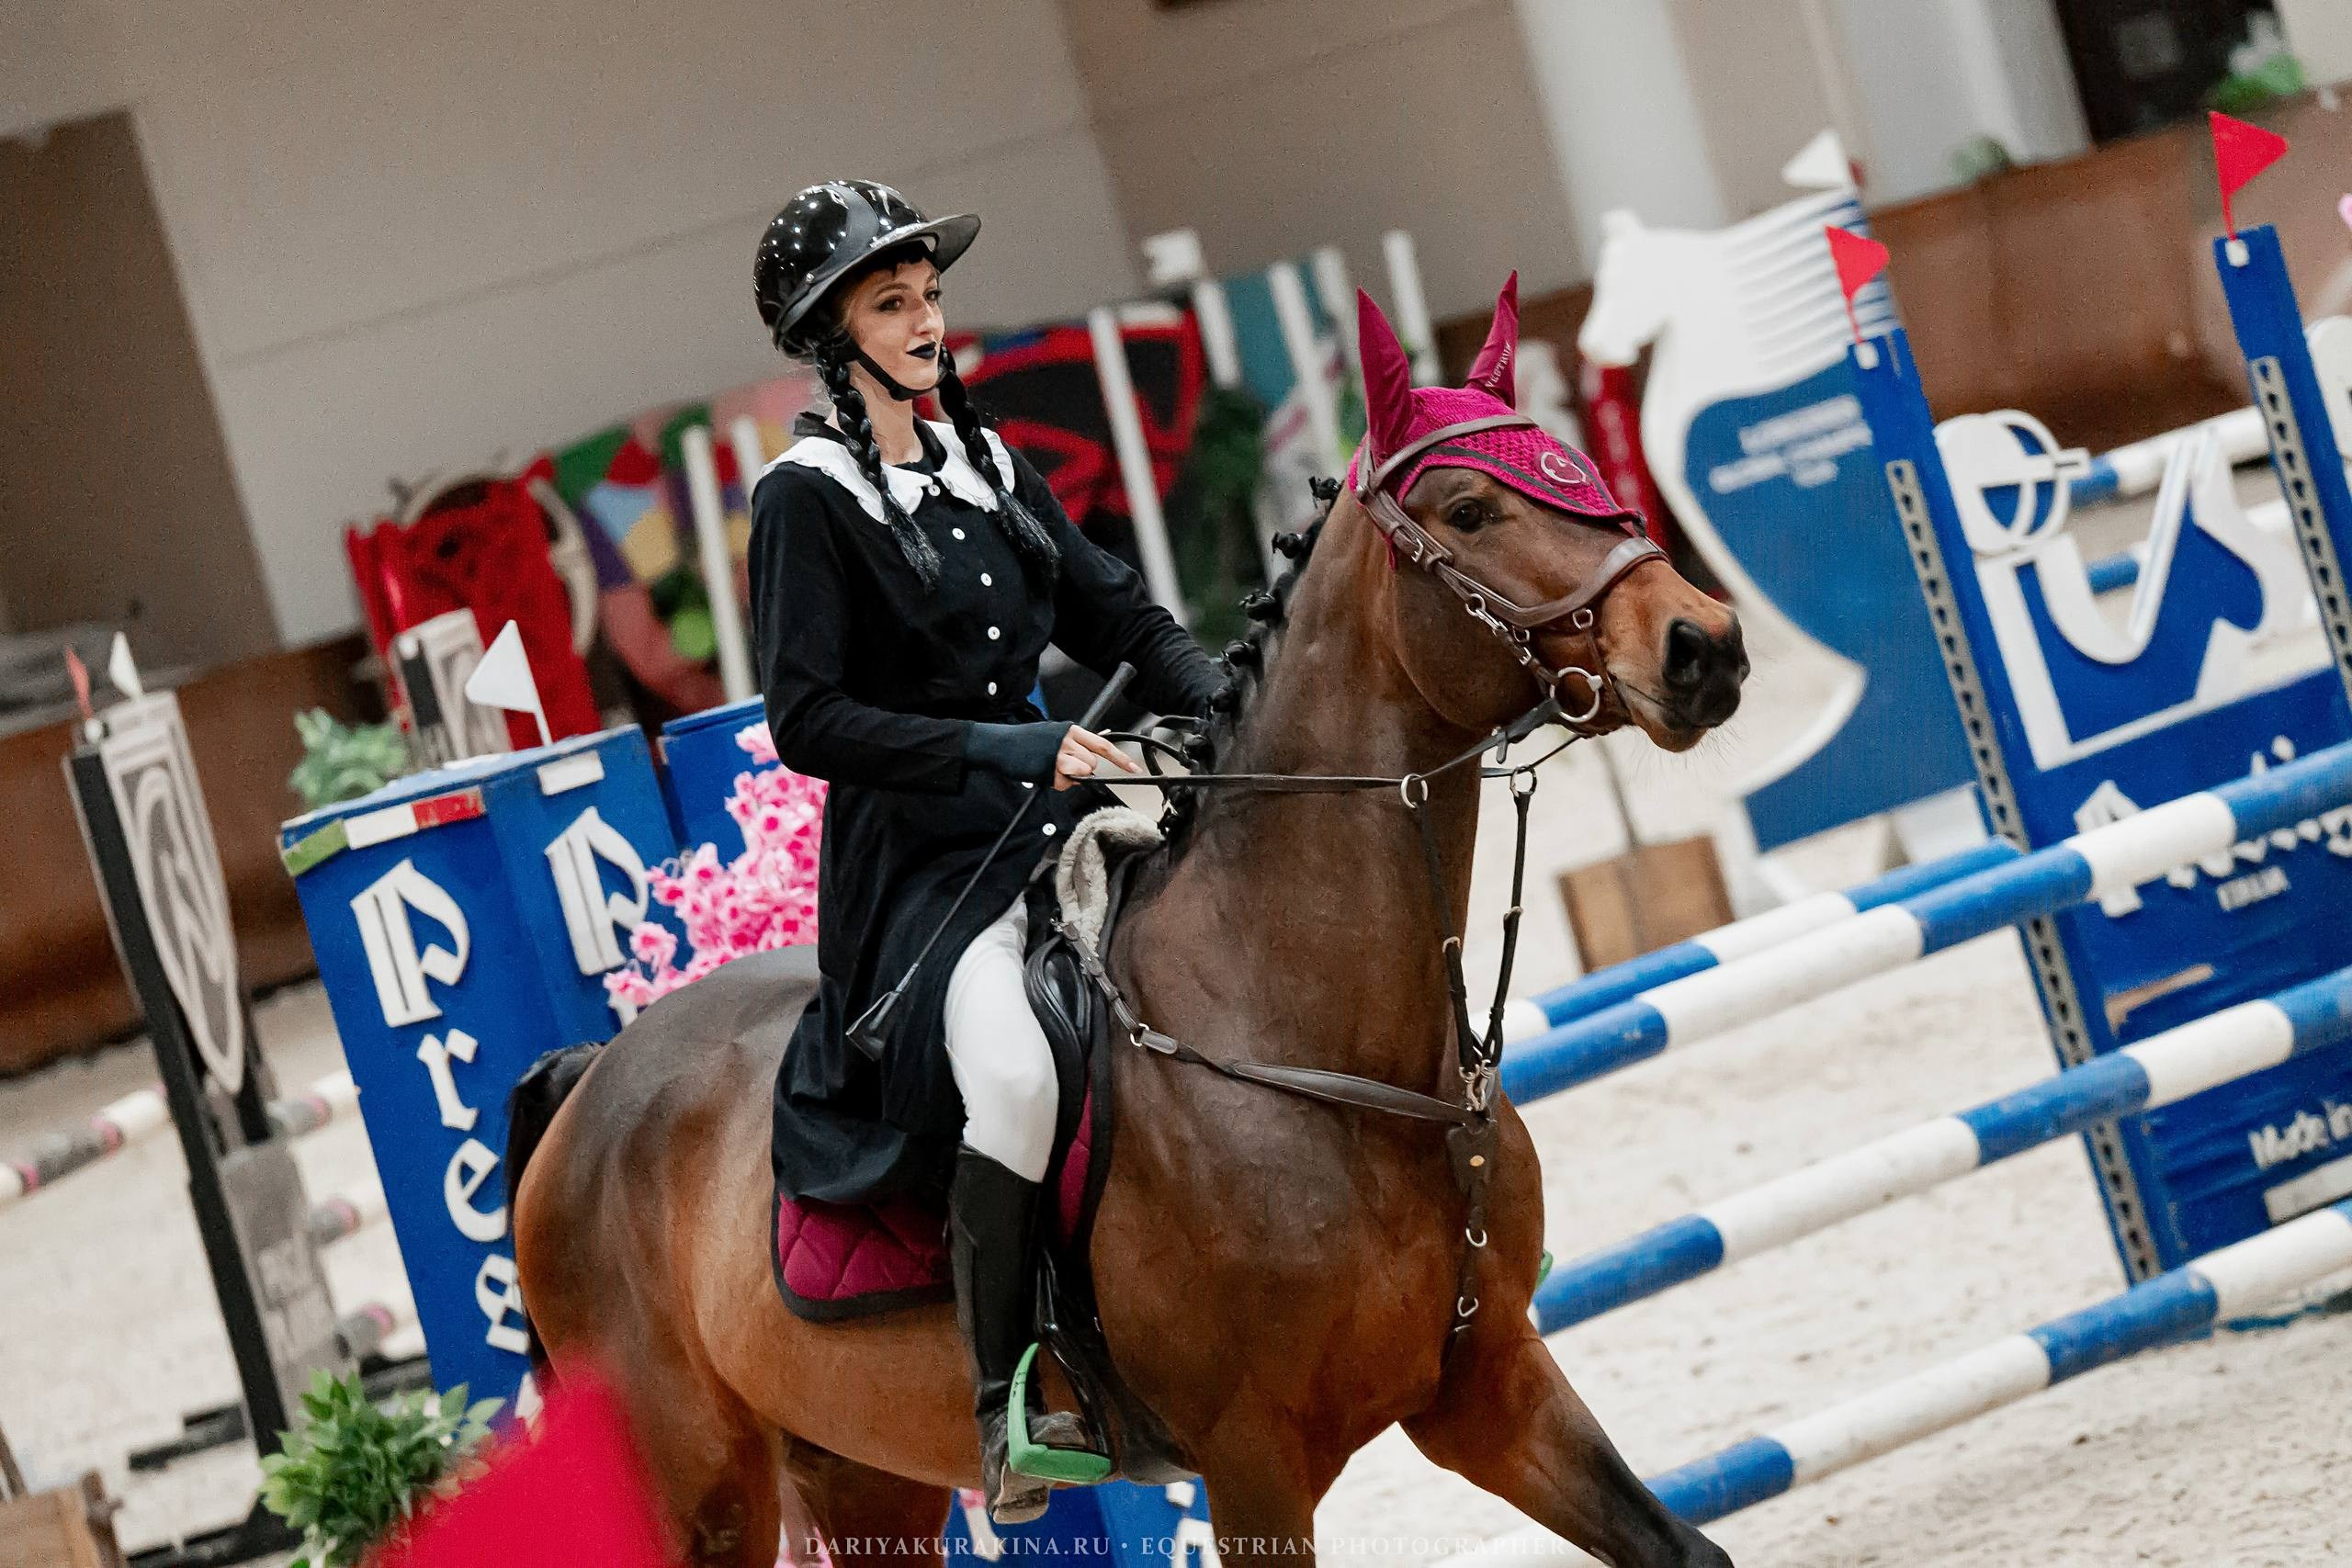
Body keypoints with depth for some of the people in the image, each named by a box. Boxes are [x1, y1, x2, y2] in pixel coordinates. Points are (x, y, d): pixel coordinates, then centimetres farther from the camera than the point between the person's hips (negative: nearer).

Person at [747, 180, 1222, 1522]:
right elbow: (807, 720, -13)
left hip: (1050, 823, 7)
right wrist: (1003, 747, -21)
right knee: (1017, 1073, -33)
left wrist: (1225, 706, -3)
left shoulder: (988, 470, 15)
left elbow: (1123, 619, 17)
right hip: (920, 861, -7)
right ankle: (1005, 1410, -19)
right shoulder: (807, 500, -5)